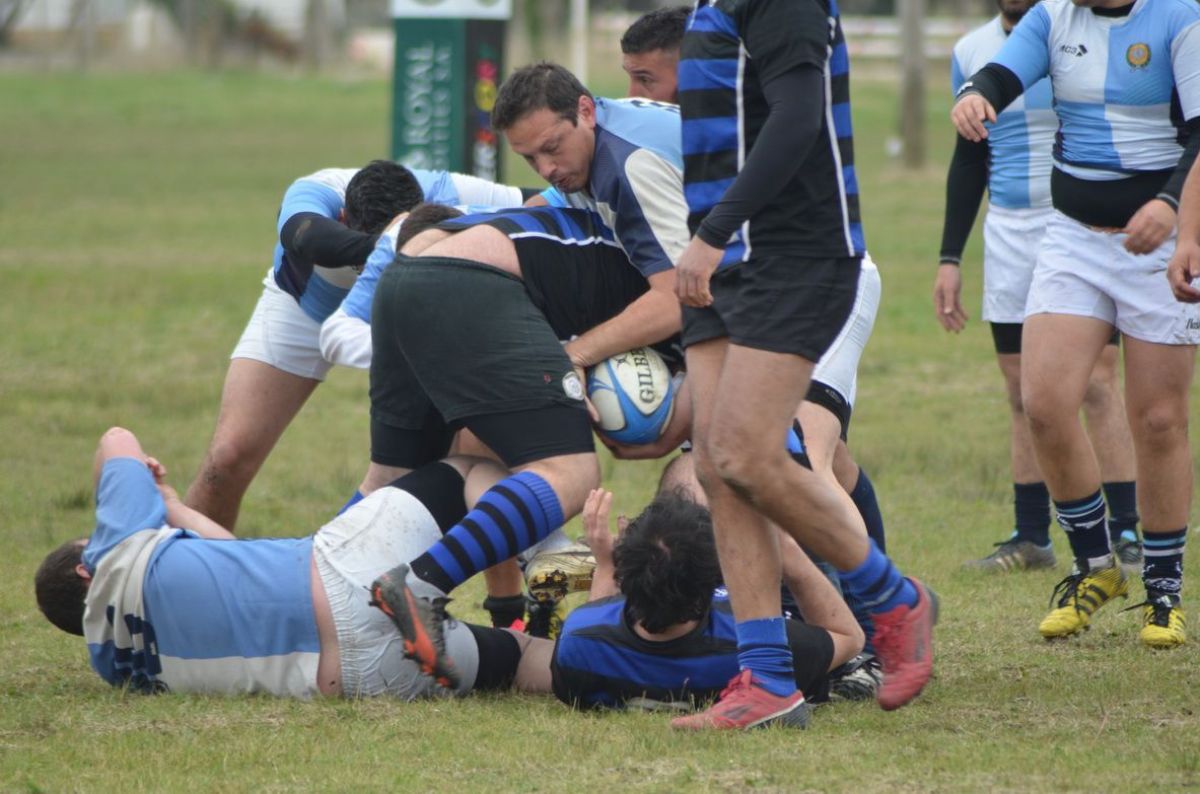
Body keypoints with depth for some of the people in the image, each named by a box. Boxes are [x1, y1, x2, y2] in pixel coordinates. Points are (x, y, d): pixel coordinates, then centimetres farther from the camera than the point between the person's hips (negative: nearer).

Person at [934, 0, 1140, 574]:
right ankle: (1030, 538, 12)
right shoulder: (971, 52, 10)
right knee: (1023, 392, 5)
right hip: (1008, 239, 4)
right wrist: (950, 257, 13)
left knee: (1097, 382, -10)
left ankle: (1125, 533, -7)